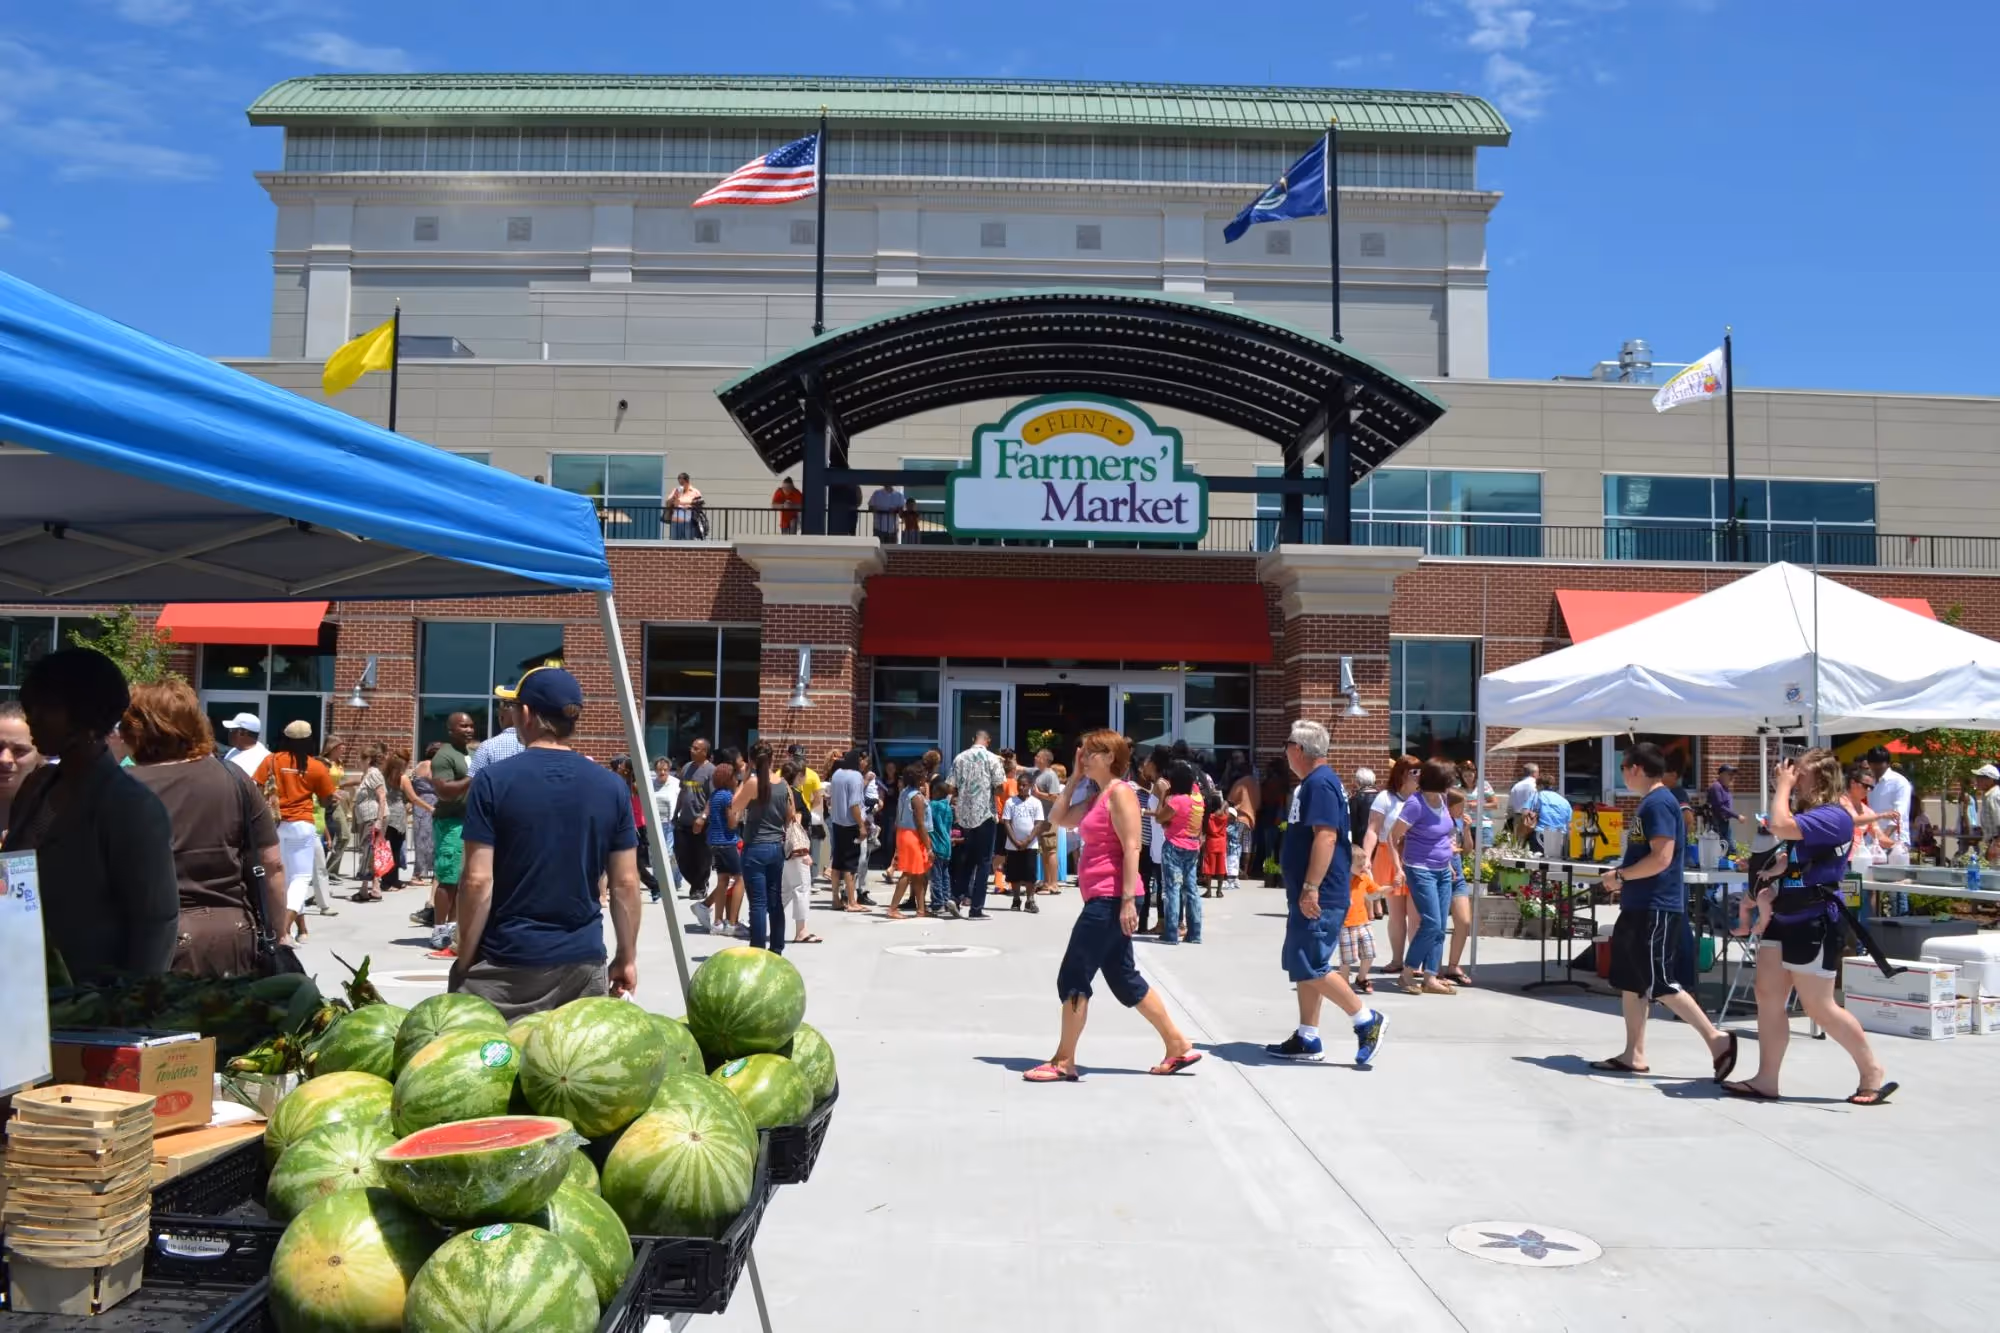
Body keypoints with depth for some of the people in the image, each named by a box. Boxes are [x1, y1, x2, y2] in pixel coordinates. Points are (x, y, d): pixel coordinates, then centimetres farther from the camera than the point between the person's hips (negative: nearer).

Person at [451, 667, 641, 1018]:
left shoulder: (494, 781, -7)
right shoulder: (611, 787, 1)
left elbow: (478, 881, -10)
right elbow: (625, 883, 3)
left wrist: (466, 959, 0)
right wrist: (627, 957, 12)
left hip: (507, 963, -2)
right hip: (584, 962, 3)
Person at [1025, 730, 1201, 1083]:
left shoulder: (1120, 793, -11)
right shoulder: (1096, 797, 17)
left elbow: (1132, 848, -18)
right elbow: (1057, 819, 22)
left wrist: (1128, 900, -24)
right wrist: (1074, 778, 15)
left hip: (1111, 900, -10)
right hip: (1102, 899, 10)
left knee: (1072, 978, -5)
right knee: (1124, 979, 14)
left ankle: (1063, 1063, 2)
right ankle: (1178, 1047, 20)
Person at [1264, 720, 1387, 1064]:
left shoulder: (1320, 784, -16)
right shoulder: (1311, 783, 16)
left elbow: (1326, 837, -26)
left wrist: (1311, 888, -28)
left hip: (1319, 898, -11)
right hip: (1307, 895, 11)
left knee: (1310, 968, -10)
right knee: (1303, 967, 12)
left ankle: (1368, 1020, -1)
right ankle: (1307, 1040, 17)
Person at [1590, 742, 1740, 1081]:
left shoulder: (1659, 803, -16)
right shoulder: (1649, 803, 15)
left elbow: (1661, 858, -24)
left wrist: (1620, 876, -15)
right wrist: (1623, 881, 12)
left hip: (1656, 910, -11)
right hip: (1639, 907, 11)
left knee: (1661, 986, -7)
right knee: (1630, 982, 11)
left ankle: (1717, 1039, -1)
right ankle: (1634, 1055, 15)